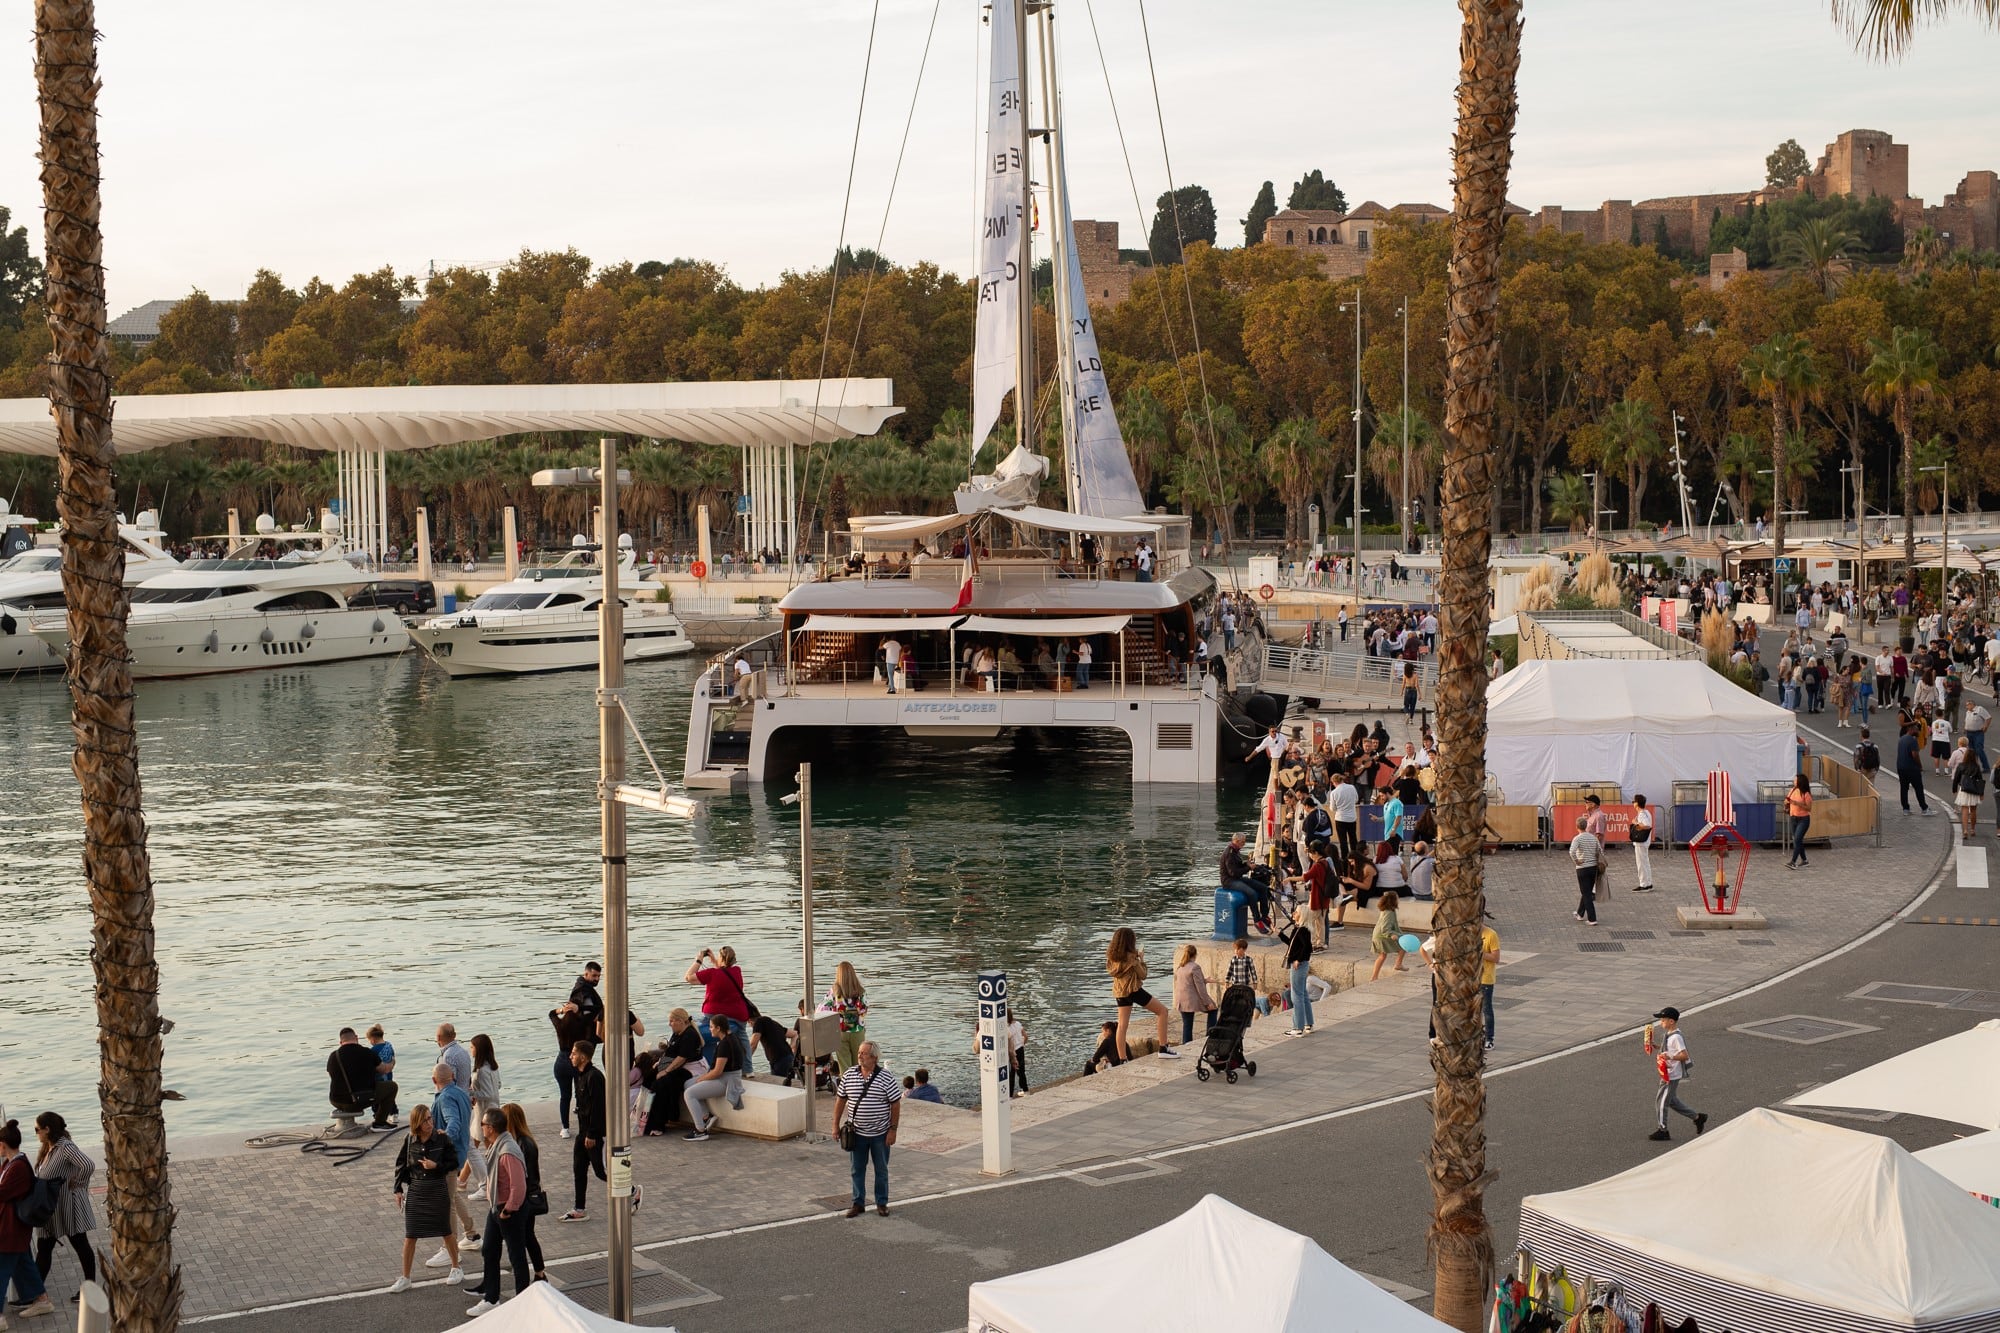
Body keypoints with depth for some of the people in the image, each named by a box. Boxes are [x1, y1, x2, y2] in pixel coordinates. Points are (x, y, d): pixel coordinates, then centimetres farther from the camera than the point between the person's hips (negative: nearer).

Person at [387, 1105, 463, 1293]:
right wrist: (398, 1189, 4)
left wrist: (436, 1166, -19)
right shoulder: (410, 1141, -2)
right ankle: (405, 1278, 10)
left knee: (446, 1231, 12)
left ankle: (456, 1268, 33)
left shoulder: (442, 1139, -9)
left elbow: (454, 1163, -4)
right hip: (415, 1190, 2)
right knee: (410, 1235, 1)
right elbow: (401, 1165, 7)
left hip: (438, 1189, -2)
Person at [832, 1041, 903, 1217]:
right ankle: (857, 1202, 21)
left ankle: (882, 1203, 23)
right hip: (857, 1133, 2)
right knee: (857, 1169, 10)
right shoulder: (849, 1075, -3)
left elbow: (895, 1104, -8)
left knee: (881, 1170, 11)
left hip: (880, 1133, -2)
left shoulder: (886, 1078, -12)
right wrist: (835, 1125, 4)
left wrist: (893, 1130, -10)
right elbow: (840, 1100, 6)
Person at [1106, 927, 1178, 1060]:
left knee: (1122, 1025, 8)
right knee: (1162, 1011, 4)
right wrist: (1142, 960, 5)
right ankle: (1163, 1049, 0)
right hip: (1133, 990, -7)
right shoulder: (1130, 956, -17)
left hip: (1119, 992, 7)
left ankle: (1122, 1059, 4)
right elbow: (1142, 975, -9)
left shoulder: (1111, 956, 2)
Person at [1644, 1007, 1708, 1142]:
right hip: (1667, 1073, 10)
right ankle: (1697, 1117, 28)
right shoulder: (1668, 1034, 8)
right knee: (1672, 1101, 19)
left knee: (1662, 1101, 0)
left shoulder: (1676, 1037, -21)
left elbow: (1685, 1055, -24)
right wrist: (1655, 1047, 11)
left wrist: (1670, 1057, -37)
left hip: (1672, 1074, -10)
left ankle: (1663, 1131, 13)